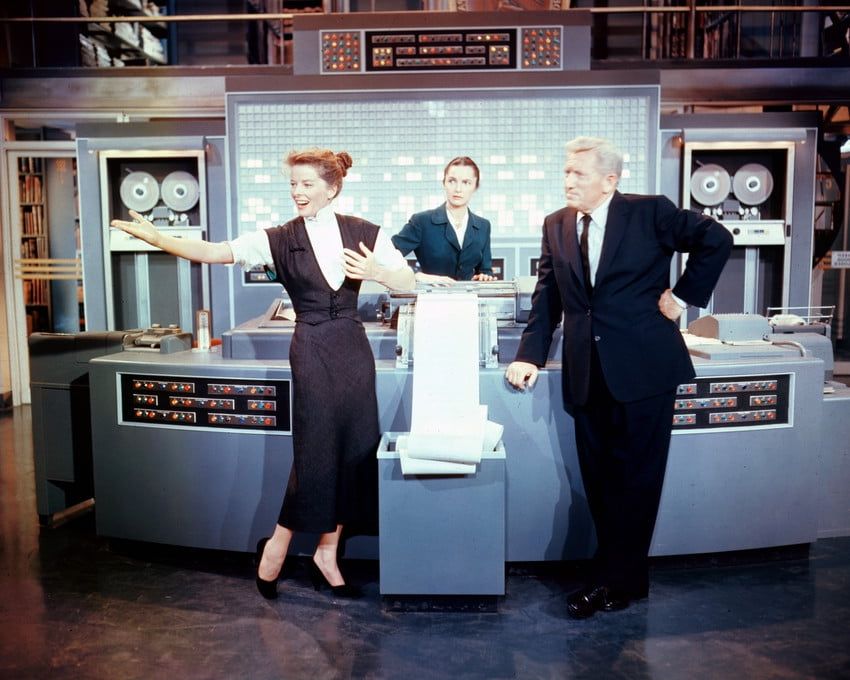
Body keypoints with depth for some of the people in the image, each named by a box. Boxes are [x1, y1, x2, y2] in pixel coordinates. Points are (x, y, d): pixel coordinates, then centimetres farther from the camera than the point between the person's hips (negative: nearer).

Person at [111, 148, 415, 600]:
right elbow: (211, 253, -10)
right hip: (312, 351, -2)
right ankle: (277, 545, 19)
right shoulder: (279, 240, -1)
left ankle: (327, 552, 21)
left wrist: (378, 273, -15)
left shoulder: (363, 233, 3)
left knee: (355, 447, 5)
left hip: (353, 347, 3)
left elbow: (410, 283, 4)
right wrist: (154, 237, -19)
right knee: (316, 449, -3)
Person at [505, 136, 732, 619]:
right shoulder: (556, 226, 10)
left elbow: (716, 240, 0)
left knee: (635, 477, 3)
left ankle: (620, 579, 17)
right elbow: (547, 298, 9)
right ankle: (616, 574, 25)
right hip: (587, 374, 4)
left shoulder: (651, 212, -3)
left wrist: (683, 295, -3)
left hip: (643, 367, -4)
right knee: (598, 480, 10)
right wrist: (531, 356, 1)